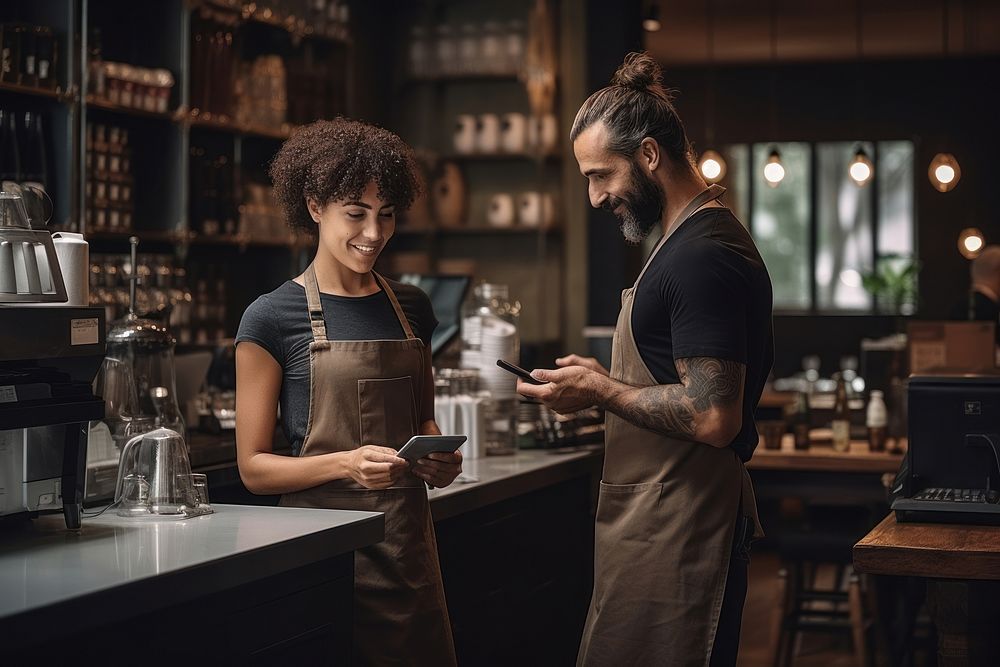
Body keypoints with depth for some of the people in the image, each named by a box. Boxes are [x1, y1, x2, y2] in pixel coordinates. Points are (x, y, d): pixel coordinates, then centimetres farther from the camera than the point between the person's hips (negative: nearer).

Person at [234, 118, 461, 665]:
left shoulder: (411, 308, 10)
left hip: (409, 545, 5)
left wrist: (439, 459, 0)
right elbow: (253, 467, -6)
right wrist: (346, 463, -21)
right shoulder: (273, 318, -6)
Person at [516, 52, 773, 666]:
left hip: (673, 533, -11)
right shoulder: (700, 240, 17)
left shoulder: (702, 257, -18)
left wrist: (600, 391, -12)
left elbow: (714, 417, -24)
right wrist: (603, 378, 13)